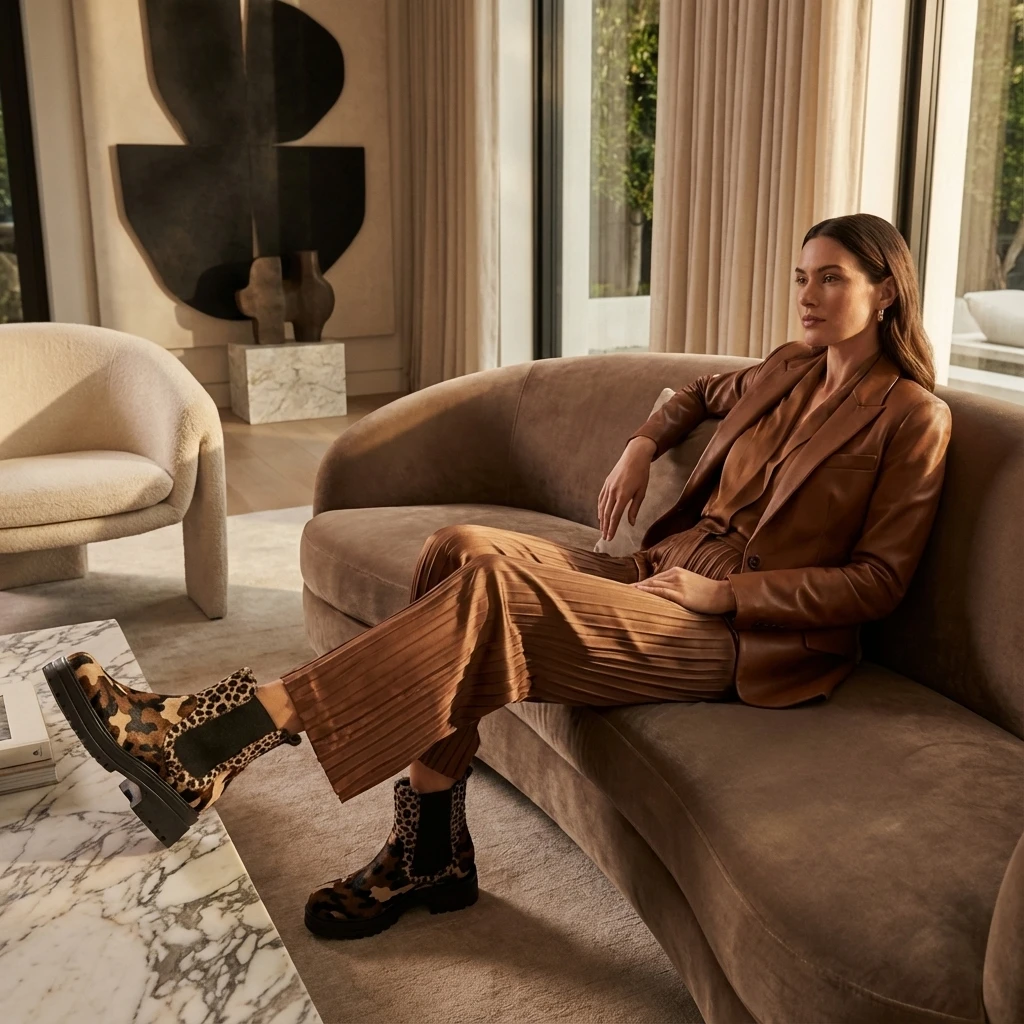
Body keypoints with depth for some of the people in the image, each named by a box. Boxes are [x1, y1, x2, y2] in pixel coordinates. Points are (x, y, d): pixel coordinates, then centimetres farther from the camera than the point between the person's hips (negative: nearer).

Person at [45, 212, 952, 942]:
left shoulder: (911, 416, -3)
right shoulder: (787, 369, 16)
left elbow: (881, 580, -7)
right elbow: (702, 395, 37)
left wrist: (726, 590, -15)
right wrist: (641, 446, 15)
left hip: (749, 634, -7)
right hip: (665, 573, 7)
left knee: (496, 588, -30)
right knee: (460, 550, -19)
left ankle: (217, 743, -29)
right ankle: (430, 854, -16)